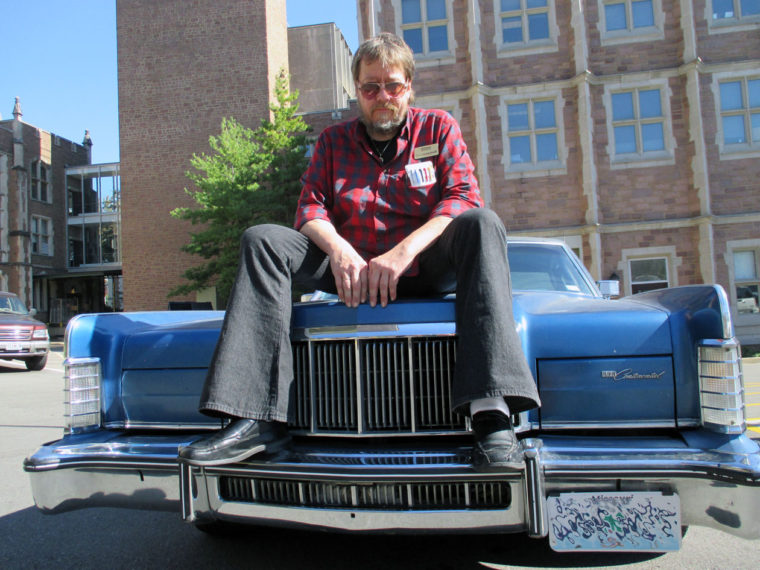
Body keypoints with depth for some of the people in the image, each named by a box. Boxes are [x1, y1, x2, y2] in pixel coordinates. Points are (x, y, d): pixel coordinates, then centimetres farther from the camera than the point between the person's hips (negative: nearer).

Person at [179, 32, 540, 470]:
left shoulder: (437, 128, 8)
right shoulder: (334, 140, 14)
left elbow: (464, 197, -7)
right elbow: (310, 208, 4)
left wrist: (402, 253, -23)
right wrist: (337, 249, -20)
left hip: (426, 270, -2)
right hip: (352, 268, 2)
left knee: (483, 224, -30)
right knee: (262, 240, -17)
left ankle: (492, 411, -42)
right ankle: (258, 420, -29)